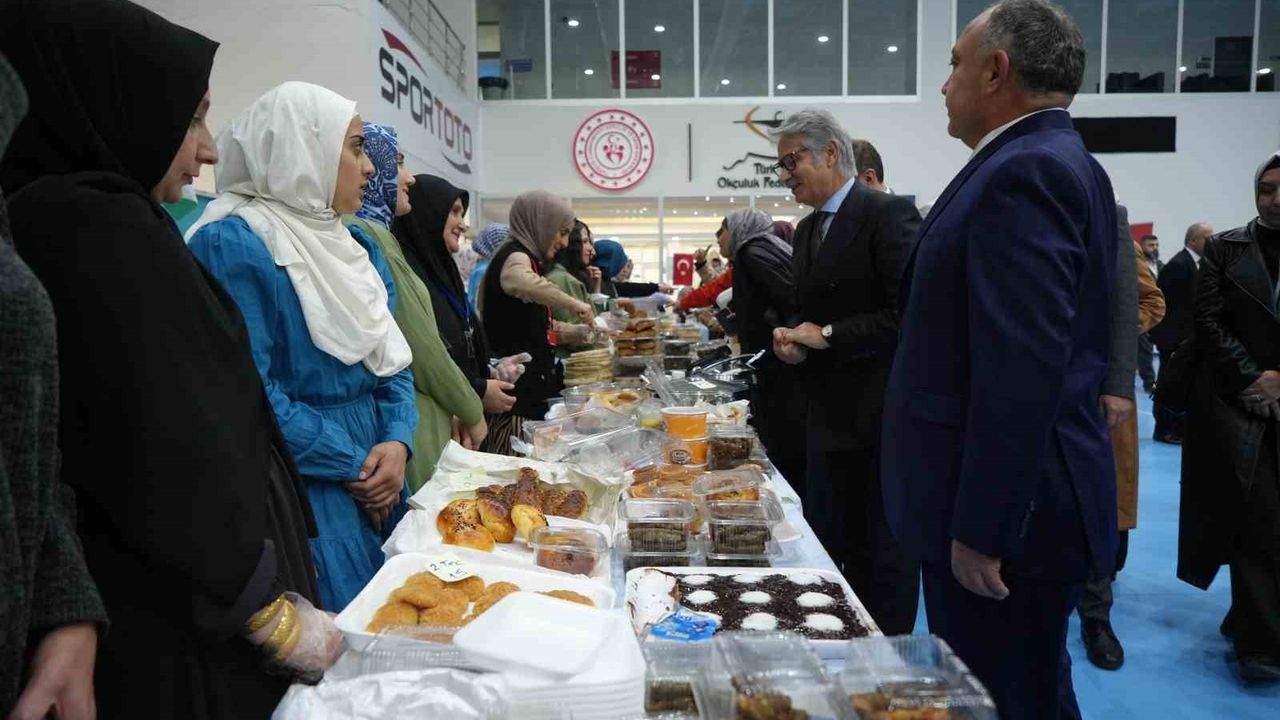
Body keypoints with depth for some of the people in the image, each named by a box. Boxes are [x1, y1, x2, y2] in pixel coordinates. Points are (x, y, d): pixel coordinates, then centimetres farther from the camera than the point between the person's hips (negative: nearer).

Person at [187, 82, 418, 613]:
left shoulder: (358, 247, 12)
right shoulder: (232, 245, -14)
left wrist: (397, 442, -6)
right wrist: (354, 468, -13)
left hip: (376, 484, 8)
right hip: (303, 495, -8)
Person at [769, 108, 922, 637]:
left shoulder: (888, 214, -11)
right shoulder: (808, 229, 15)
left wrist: (828, 335, -15)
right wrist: (793, 340, 2)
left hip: (879, 415, -8)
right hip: (829, 415, 8)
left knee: (883, 553, 4)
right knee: (827, 547, 14)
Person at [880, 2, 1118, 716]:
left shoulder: (1023, 174, -19)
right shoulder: (1053, 164, 13)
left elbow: (1024, 371, -27)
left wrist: (980, 530, -22)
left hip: (1007, 515, -10)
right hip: (1018, 499, 10)